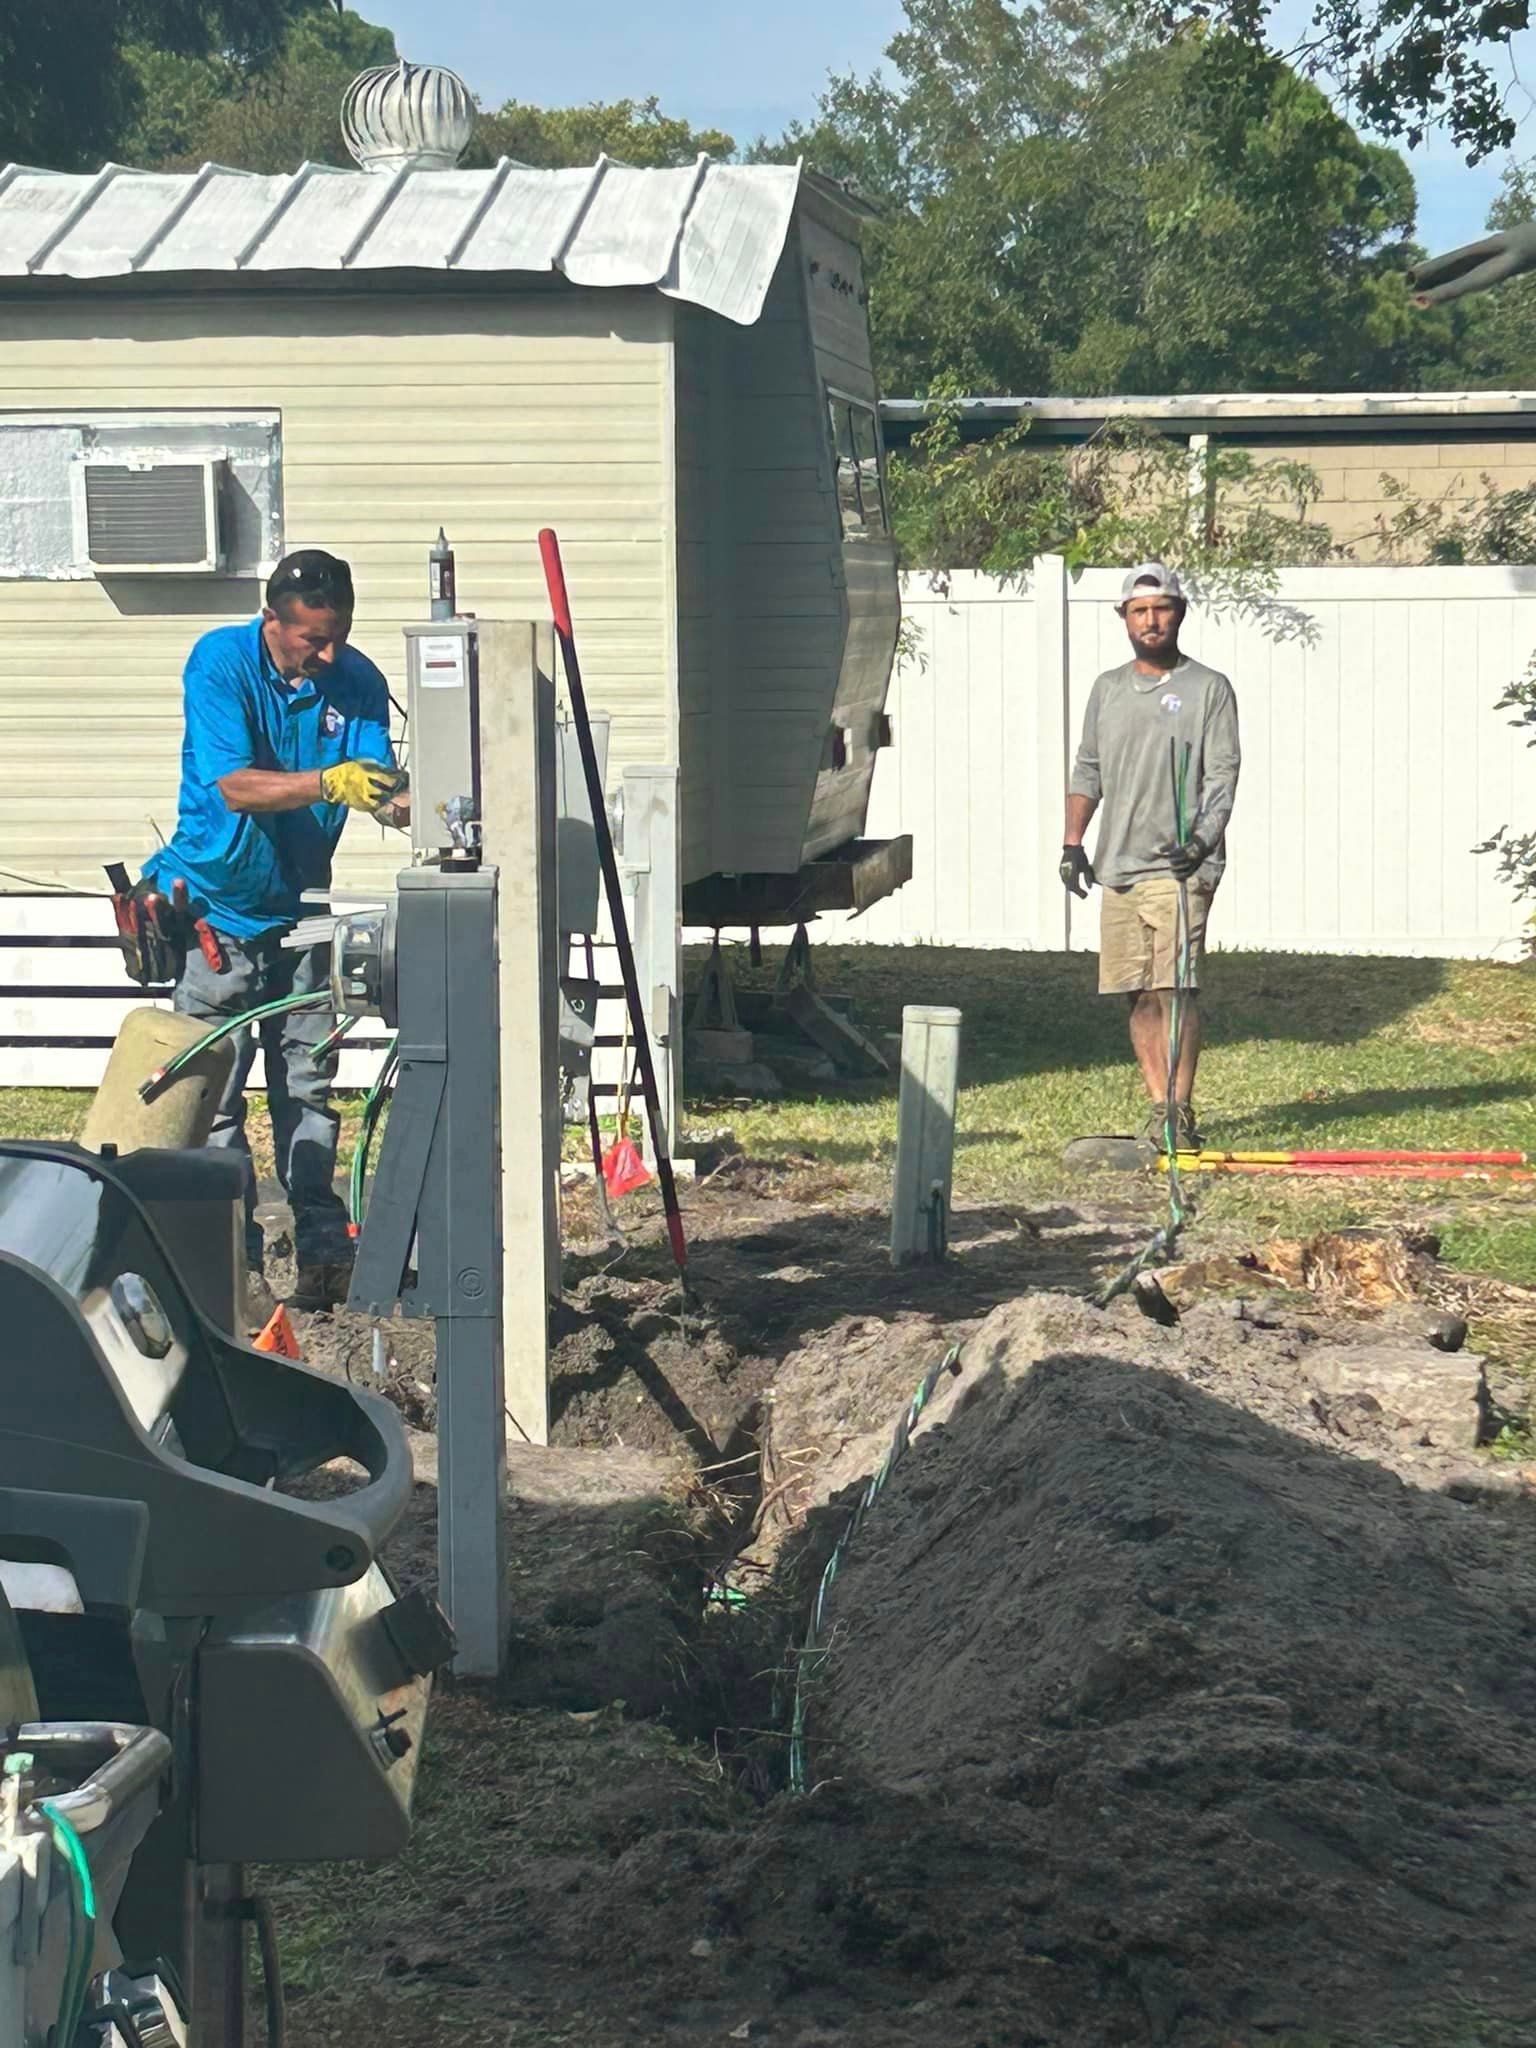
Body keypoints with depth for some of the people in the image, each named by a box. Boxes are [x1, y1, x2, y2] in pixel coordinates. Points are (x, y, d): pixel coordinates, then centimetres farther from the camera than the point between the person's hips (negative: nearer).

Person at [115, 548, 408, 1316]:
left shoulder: (357, 680, -5)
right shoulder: (220, 662, -17)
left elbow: (378, 783, -10)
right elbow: (234, 785, -26)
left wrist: (403, 802, -34)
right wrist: (327, 782, -42)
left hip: (298, 909, 4)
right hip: (214, 907, -4)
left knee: (308, 1088, 8)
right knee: (214, 1095, -4)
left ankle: (324, 1254, 14)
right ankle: (234, 1266, -1)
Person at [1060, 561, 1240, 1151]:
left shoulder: (1208, 688, 2)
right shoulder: (1108, 689, 16)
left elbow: (1222, 776, -5)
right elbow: (1087, 771, 20)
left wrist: (1202, 839, -20)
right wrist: (1073, 842, 8)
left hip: (1179, 866, -5)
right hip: (1118, 868, 5)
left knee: (1174, 987, -13)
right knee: (1137, 994, 6)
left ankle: (1179, 1111, -10)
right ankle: (1159, 1106, 12)